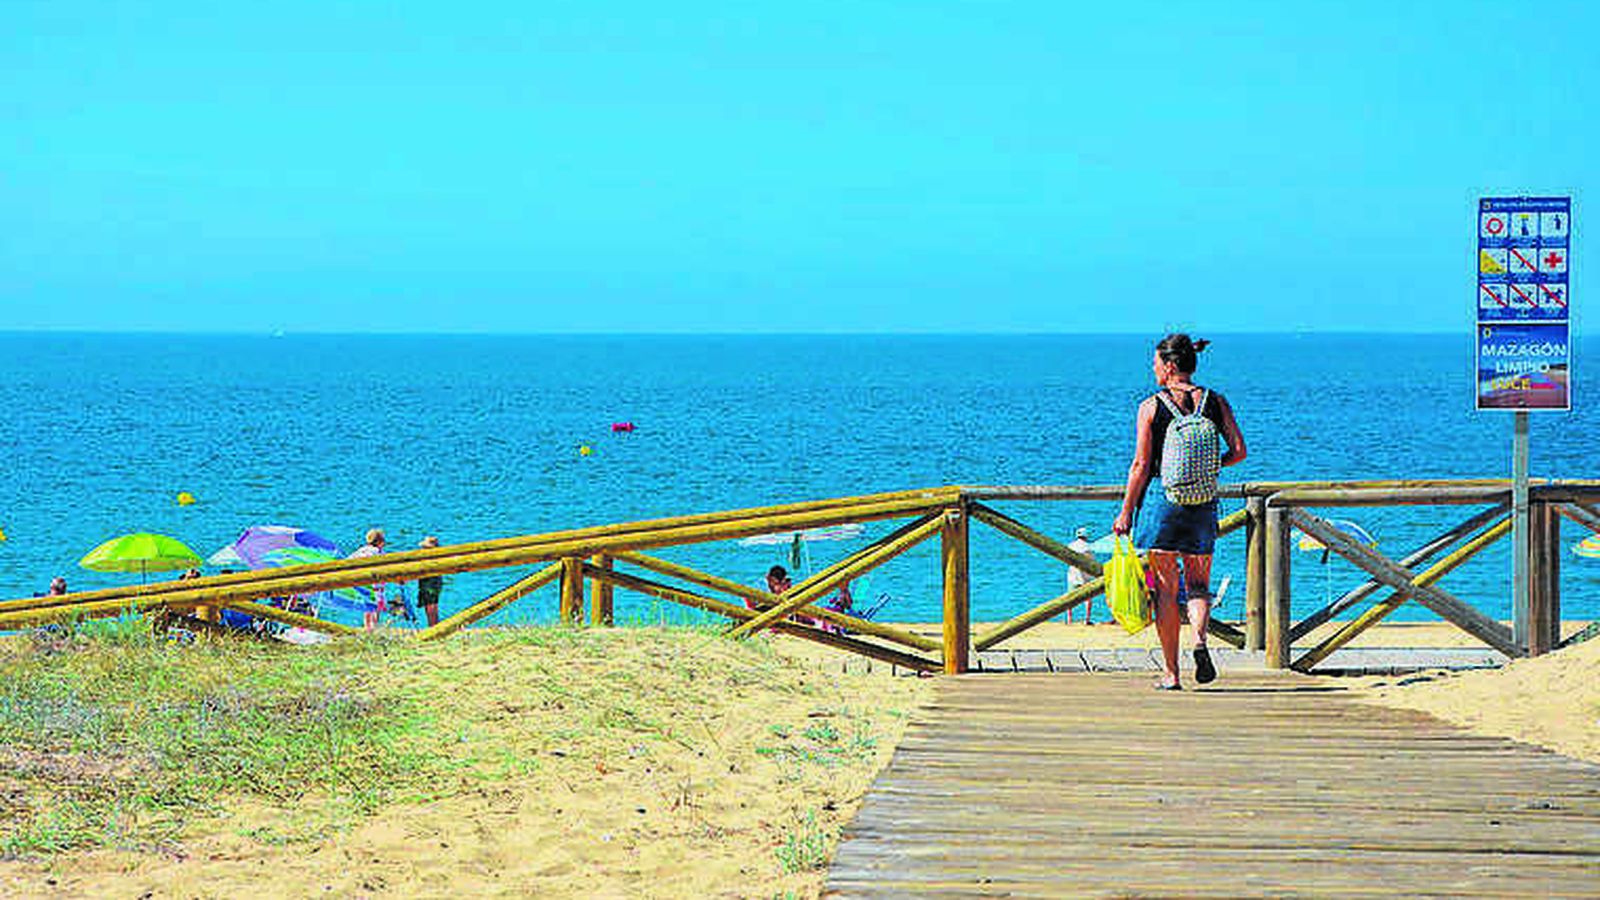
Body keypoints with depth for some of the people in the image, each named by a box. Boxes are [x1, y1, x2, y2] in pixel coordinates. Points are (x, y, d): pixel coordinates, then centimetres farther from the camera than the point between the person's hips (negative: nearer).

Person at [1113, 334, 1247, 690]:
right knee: (1198, 583, 14)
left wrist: (1126, 512, 1)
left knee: (1166, 588, 4)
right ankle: (1199, 638, -15)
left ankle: (1171, 672, 4)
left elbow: (1141, 465, -7)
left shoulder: (1151, 406, -6)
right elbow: (1239, 450, 1)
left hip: (1160, 498, -2)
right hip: (1203, 501, 3)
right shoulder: (1216, 402, 3)